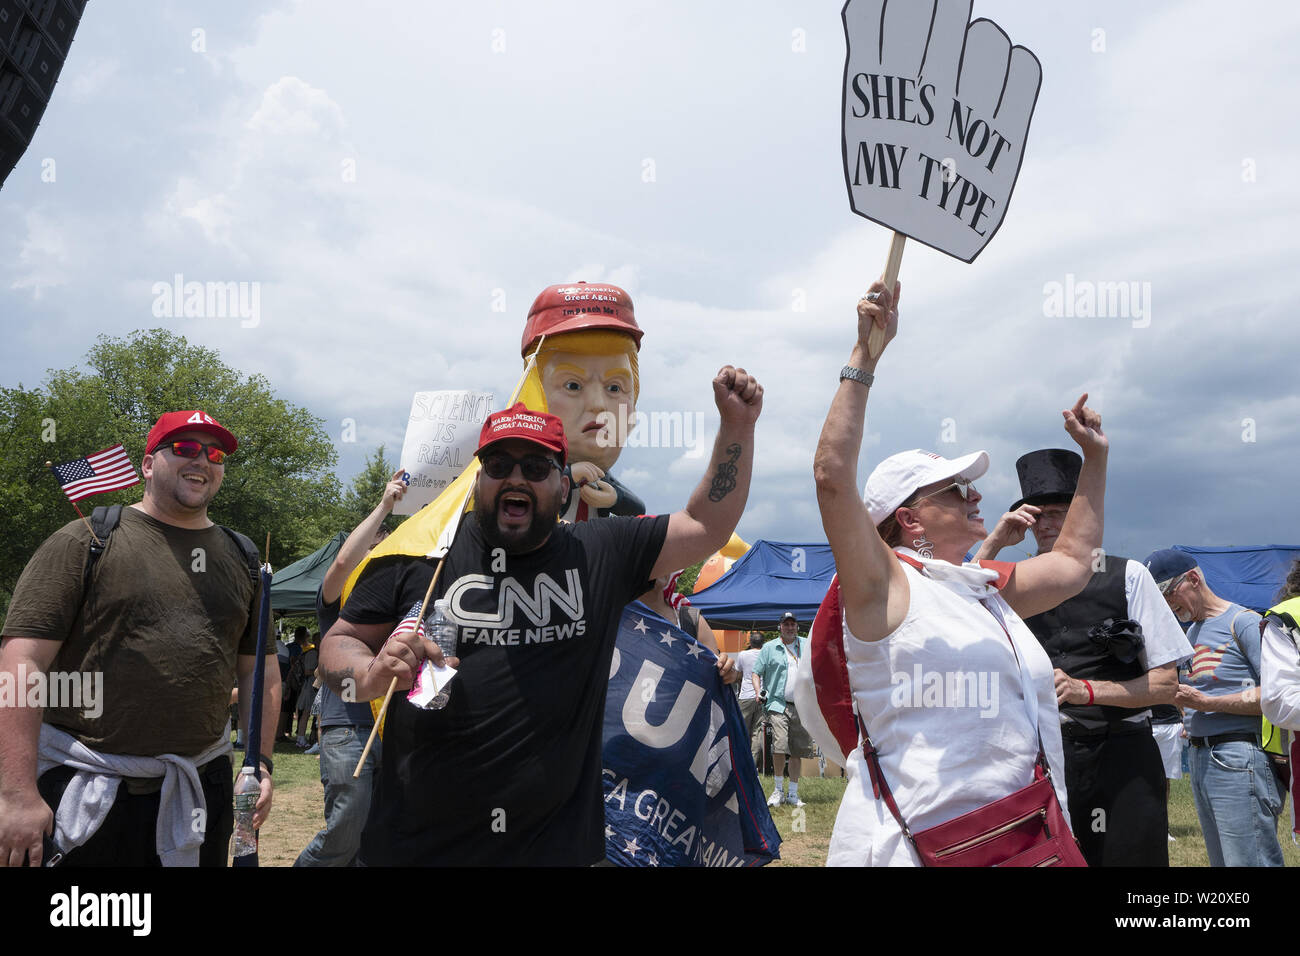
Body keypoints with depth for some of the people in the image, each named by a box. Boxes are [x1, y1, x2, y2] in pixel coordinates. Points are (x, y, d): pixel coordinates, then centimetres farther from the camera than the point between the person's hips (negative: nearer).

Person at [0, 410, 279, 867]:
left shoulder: (241, 557, 10)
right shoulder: (85, 542, -3)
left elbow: (260, 671, 13)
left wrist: (261, 763, 5)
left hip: (201, 787, 4)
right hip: (87, 788, -4)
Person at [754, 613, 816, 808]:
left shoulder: (807, 645, 12)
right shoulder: (769, 648, 8)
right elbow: (757, 672, 10)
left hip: (802, 706, 3)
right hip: (778, 704, -2)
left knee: (797, 752, 6)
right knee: (779, 747, -16)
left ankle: (793, 793, 18)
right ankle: (778, 790, 0)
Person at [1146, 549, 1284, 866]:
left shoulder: (1243, 621, -7)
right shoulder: (1192, 632, 18)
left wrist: (1204, 702, -15)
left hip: (1237, 759, -8)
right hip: (1200, 757, 8)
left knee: (1248, 861, -8)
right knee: (1221, 861, 12)